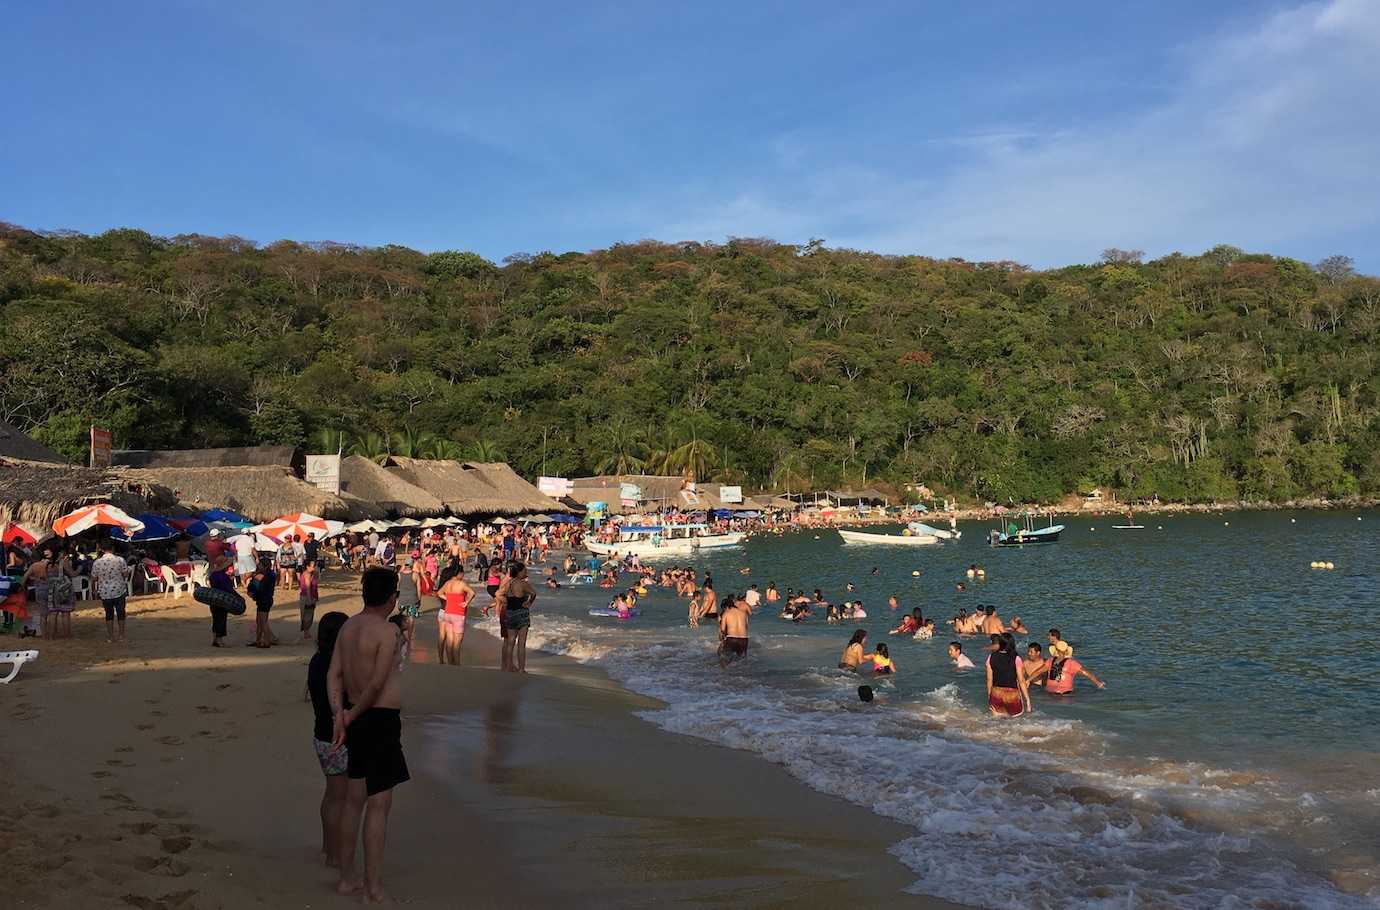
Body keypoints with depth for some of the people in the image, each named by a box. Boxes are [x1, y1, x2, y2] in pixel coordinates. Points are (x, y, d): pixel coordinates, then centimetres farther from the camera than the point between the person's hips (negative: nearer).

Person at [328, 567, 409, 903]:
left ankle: (347, 878, 26)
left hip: (357, 720, 9)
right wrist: (354, 714, -7)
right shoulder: (388, 631, -17)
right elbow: (377, 684, -20)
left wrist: (339, 715, -6)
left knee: (354, 800, 16)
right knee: (378, 805, -1)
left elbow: (333, 674, 3)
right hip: (380, 722, -9)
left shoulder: (349, 626, 8)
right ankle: (374, 888, 4)